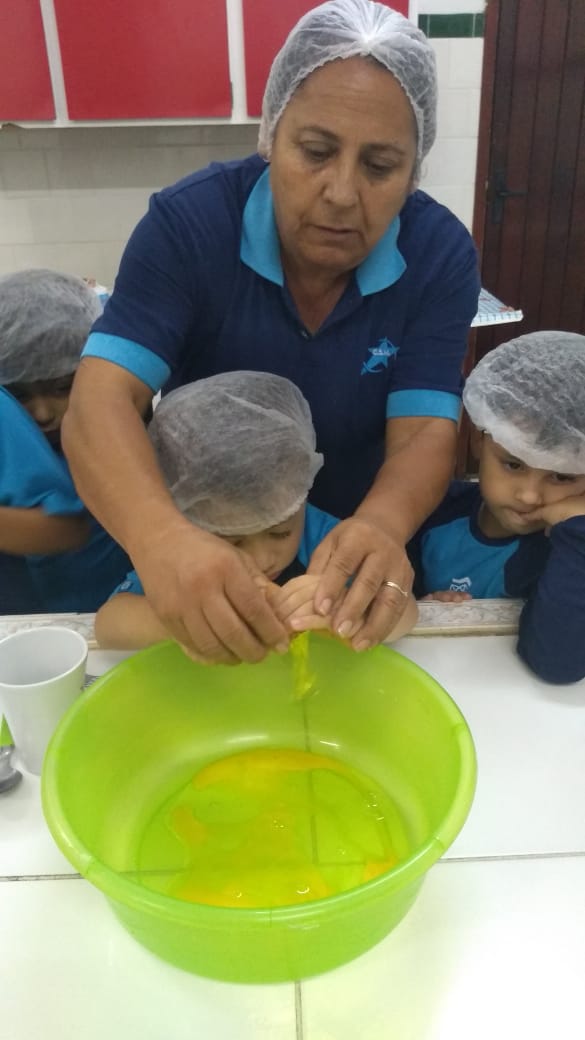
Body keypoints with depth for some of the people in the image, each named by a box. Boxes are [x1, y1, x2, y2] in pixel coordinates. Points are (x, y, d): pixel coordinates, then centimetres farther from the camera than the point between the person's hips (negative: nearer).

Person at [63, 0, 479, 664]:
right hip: (201, 544, -2)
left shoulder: (441, 255, -13)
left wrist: (382, 527, -44)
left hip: (354, 554, 3)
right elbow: (103, 398, -26)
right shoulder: (187, 223, -18)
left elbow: (425, 433, -20)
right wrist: (158, 536, -48)